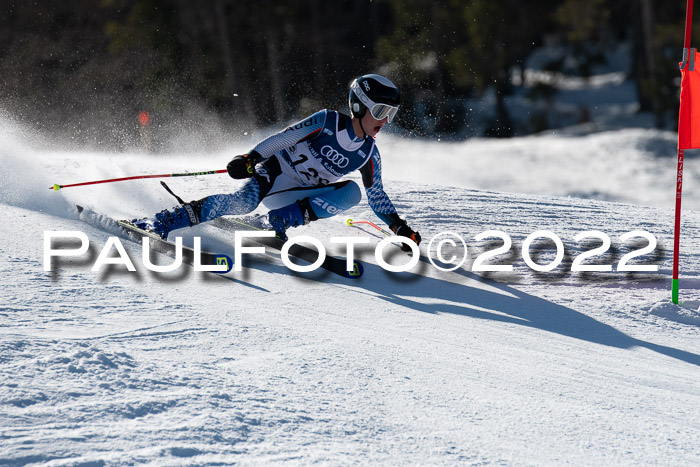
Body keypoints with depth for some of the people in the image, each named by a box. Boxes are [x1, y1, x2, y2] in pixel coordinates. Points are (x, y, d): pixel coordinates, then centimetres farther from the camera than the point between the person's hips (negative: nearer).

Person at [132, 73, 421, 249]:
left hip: (297, 197, 5)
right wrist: (251, 158, -25)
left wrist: (399, 227, 1)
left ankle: (283, 219, -19)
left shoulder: (369, 155, 3)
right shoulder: (327, 122, -10)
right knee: (245, 201, -35)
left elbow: (377, 198, 13)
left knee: (352, 193, -21)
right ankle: (163, 222, -30)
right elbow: (283, 139, -12)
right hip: (275, 171, -5)